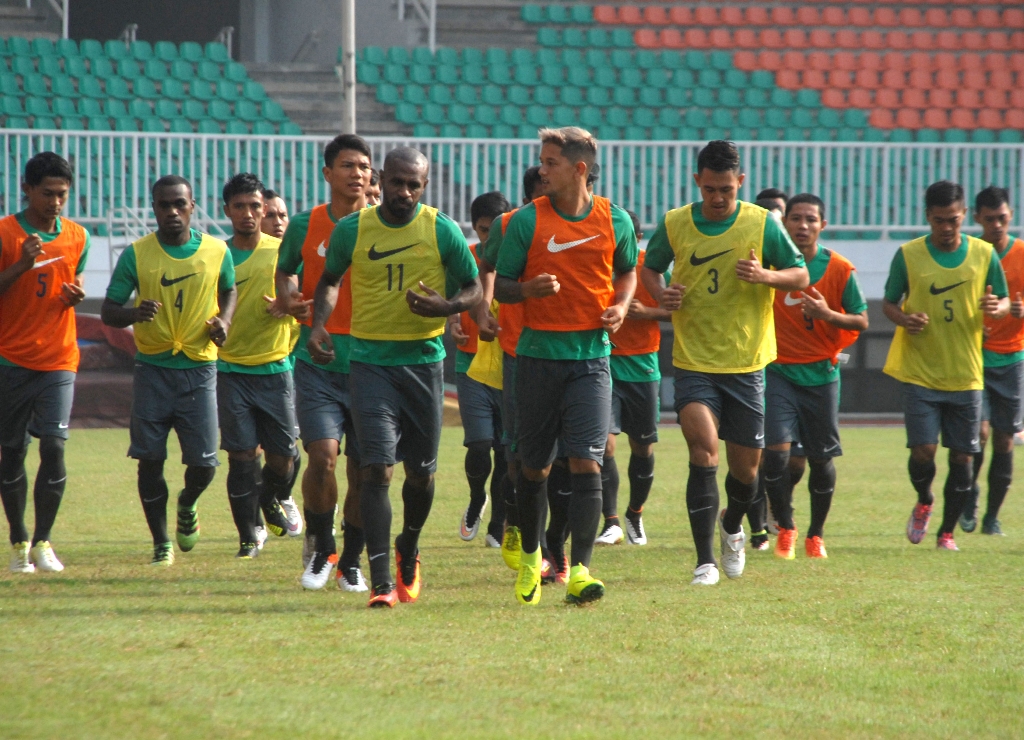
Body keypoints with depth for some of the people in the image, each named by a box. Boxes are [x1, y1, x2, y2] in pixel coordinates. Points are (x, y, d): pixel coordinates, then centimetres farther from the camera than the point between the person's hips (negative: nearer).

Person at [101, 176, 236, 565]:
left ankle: (187, 505, 32)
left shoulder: (216, 251, 1)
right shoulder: (136, 254, -3)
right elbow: (108, 311, -1)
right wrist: (134, 313, -23)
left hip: (199, 368, 0)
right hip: (152, 368, 0)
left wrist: (223, 321, 0)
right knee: (150, 458, -4)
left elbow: (228, 291, 20)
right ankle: (161, 543, 12)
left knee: (203, 463, -3)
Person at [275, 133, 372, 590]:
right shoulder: (305, 226, 4)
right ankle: (316, 543, 9)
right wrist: (286, 295, -4)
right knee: (323, 454, -16)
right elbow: (284, 270, 19)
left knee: (363, 470, 3)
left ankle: (351, 562, 21)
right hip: (317, 360, -1)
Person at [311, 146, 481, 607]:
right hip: (370, 358, -1)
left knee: (421, 472, 10)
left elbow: (474, 288, 5)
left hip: (424, 359, 1)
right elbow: (330, 280, 18)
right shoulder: (351, 229, 1)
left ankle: (408, 552, 39)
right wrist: (319, 323, 0)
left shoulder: (443, 231, -2)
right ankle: (381, 582, -15)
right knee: (377, 468, -13)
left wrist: (446, 306, -16)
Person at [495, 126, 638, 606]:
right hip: (538, 353, 0)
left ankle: (579, 571, -16)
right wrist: (528, 289, -19)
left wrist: (621, 306, 1)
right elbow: (500, 286, 2)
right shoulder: (527, 221, -1)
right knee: (534, 466, 8)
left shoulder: (615, 220, 3)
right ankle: (530, 557, 31)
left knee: (586, 464, -12)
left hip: (591, 354, 0)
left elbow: (627, 270, 21)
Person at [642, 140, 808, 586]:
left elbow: (801, 276, 2)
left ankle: (732, 527, 42)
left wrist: (765, 275, -19)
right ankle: (705, 561, -16)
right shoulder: (674, 224, 0)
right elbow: (649, 268, 16)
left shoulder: (762, 224, -4)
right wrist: (661, 294, -6)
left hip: (746, 365, 1)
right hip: (693, 362, -1)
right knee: (704, 451, -19)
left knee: (745, 468, 9)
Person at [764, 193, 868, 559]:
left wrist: (828, 314, -20)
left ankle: (816, 535, 24)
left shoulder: (840, 269, -5)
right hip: (778, 371, -1)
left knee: (821, 459, 5)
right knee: (776, 450, -14)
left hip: (821, 374, 1)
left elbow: (862, 321, -1)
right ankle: (785, 529, 5)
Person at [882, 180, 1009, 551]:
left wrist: (998, 307, -15)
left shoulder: (985, 254, 2)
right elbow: (889, 301, 7)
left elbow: (1003, 301, 10)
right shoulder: (908, 255, -2)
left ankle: (947, 531, 19)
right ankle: (924, 503, 21)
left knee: (962, 457, 3)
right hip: (919, 372, -1)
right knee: (923, 451, -11)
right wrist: (903, 319, -16)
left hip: (966, 376, 1)